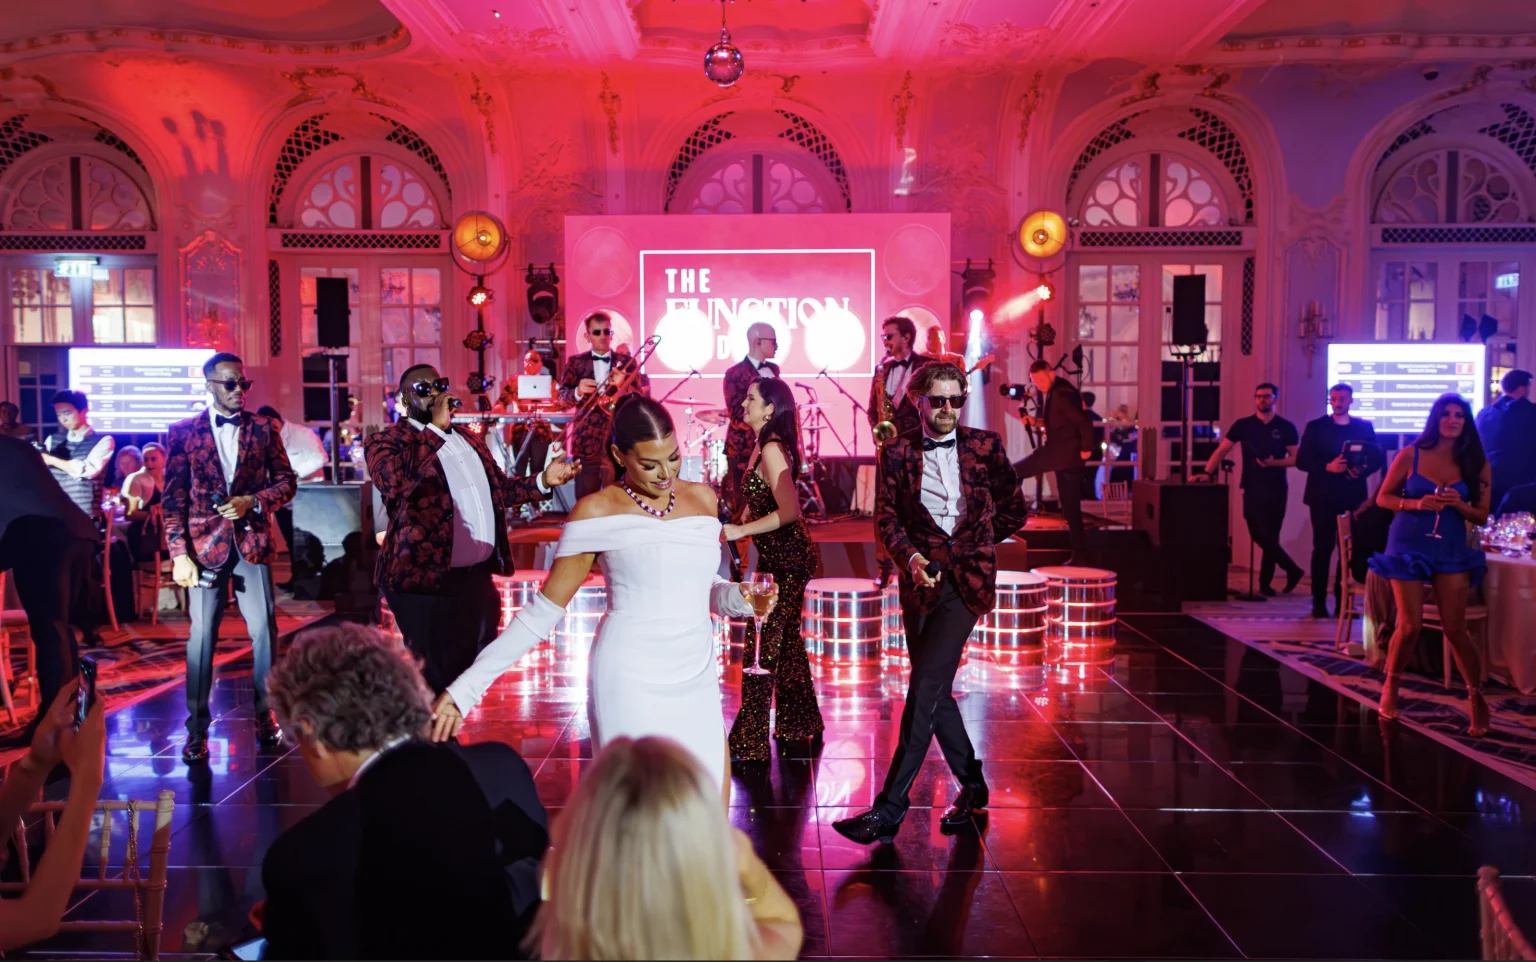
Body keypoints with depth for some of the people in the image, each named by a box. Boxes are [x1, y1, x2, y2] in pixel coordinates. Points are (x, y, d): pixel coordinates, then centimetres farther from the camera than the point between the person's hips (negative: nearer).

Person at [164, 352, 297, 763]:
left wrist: (252, 501, -12)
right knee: (201, 636, 1)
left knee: (264, 630, 2)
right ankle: (197, 728, 10)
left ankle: (265, 716, 15)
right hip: (205, 544, -1)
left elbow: (286, 482, 7)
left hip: (251, 542, 1)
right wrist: (179, 552, -9)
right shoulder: (183, 432, 2)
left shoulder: (263, 428, 7)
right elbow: (172, 499, -1)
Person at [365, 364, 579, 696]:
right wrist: (435, 427, -26)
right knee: (441, 680, 1)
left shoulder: (469, 440, 15)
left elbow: (500, 488, 23)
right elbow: (393, 482, -28)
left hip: (480, 577, 7)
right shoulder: (386, 442, -7)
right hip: (427, 582, -7)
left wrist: (544, 481, 6)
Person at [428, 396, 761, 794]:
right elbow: (545, 609, -2)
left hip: (698, 682, 5)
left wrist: (738, 597, -1)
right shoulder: (598, 511, -5)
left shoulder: (702, 498, 9)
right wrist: (467, 687, -6)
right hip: (630, 681, -5)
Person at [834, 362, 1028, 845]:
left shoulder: (985, 447, 3)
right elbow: (887, 519, 0)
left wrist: (971, 543, 10)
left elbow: (1013, 511, 13)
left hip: (967, 577, -3)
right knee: (935, 691, 9)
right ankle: (972, 785, 29)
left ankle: (889, 808, -10)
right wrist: (911, 556, -16)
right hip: (921, 578, 3)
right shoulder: (897, 452, 5)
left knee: (924, 688, -12)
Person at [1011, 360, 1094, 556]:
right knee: (1070, 503, 11)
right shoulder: (1053, 392, 14)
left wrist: (1086, 449, -19)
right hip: (1063, 453, 10)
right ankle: (1078, 551, 14)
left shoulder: (1063, 393, -18)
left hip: (1064, 452, -10)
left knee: (1014, 472, -3)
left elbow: (1084, 421, -23)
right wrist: (1036, 422, 9)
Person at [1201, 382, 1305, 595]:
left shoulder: (1286, 428, 2)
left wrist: (1274, 462, -18)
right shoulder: (1243, 425, 3)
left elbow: (1295, 458, 1)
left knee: (1270, 537, 3)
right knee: (1260, 535, -5)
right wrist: (1208, 472, -14)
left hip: (1276, 490, -1)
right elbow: (1222, 450, -2)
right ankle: (1292, 569, 10)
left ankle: (1265, 583, 12)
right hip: (1252, 489, 1)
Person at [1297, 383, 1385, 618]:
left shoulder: (1364, 427, 9)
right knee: (1322, 548, 0)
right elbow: (1302, 460, -3)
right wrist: (1327, 467, -19)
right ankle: (1319, 601, 4)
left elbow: (1378, 457, 5)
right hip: (1323, 497, -2)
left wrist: (1362, 470, -15)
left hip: (1353, 496, 2)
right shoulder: (1315, 427, 3)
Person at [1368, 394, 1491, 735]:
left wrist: (1459, 504, -16)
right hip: (1408, 546, -1)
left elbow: (1482, 516, 5)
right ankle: (1390, 687, 19)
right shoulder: (1410, 455, -3)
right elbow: (1383, 497, 2)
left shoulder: (1477, 464, 2)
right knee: (1410, 625, -4)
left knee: (1455, 628, -2)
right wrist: (1416, 504, -16)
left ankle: (1476, 697, 13)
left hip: (1452, 550, 1)